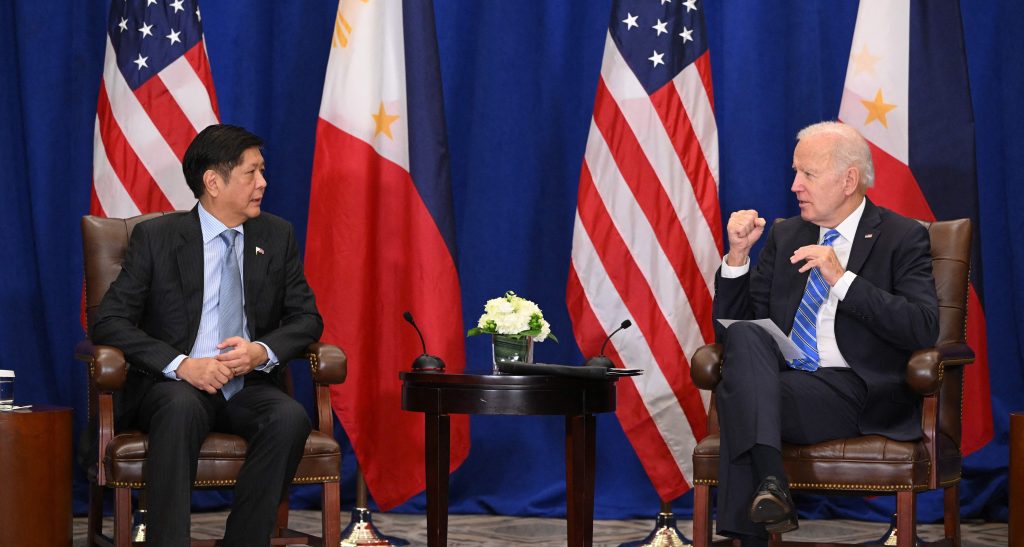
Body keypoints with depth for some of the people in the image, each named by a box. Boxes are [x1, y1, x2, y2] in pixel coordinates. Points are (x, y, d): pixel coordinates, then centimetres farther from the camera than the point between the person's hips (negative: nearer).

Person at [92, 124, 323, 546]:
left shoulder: (276, 236, 10)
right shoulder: (156, 237, 0)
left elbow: (306, 318, 11)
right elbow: (109, 321, -6)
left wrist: (262, 351, -12)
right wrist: (181, 365, -20)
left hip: (249, 388, 3)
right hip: (174, 385, -3)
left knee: (290, 417, -31)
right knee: (182, 407, -38)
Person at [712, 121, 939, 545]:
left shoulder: (902, 238, 5)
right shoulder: (785, 236, 21)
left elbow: (924, 330, -10)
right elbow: (730, 324, 19)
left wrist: (842, 278, -15)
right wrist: (738, 254, 3)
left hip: (859, 395, -5)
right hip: (780, 383, 5)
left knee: (737, 396, -30)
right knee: (744, 335, -30)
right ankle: (769, 480, -46)